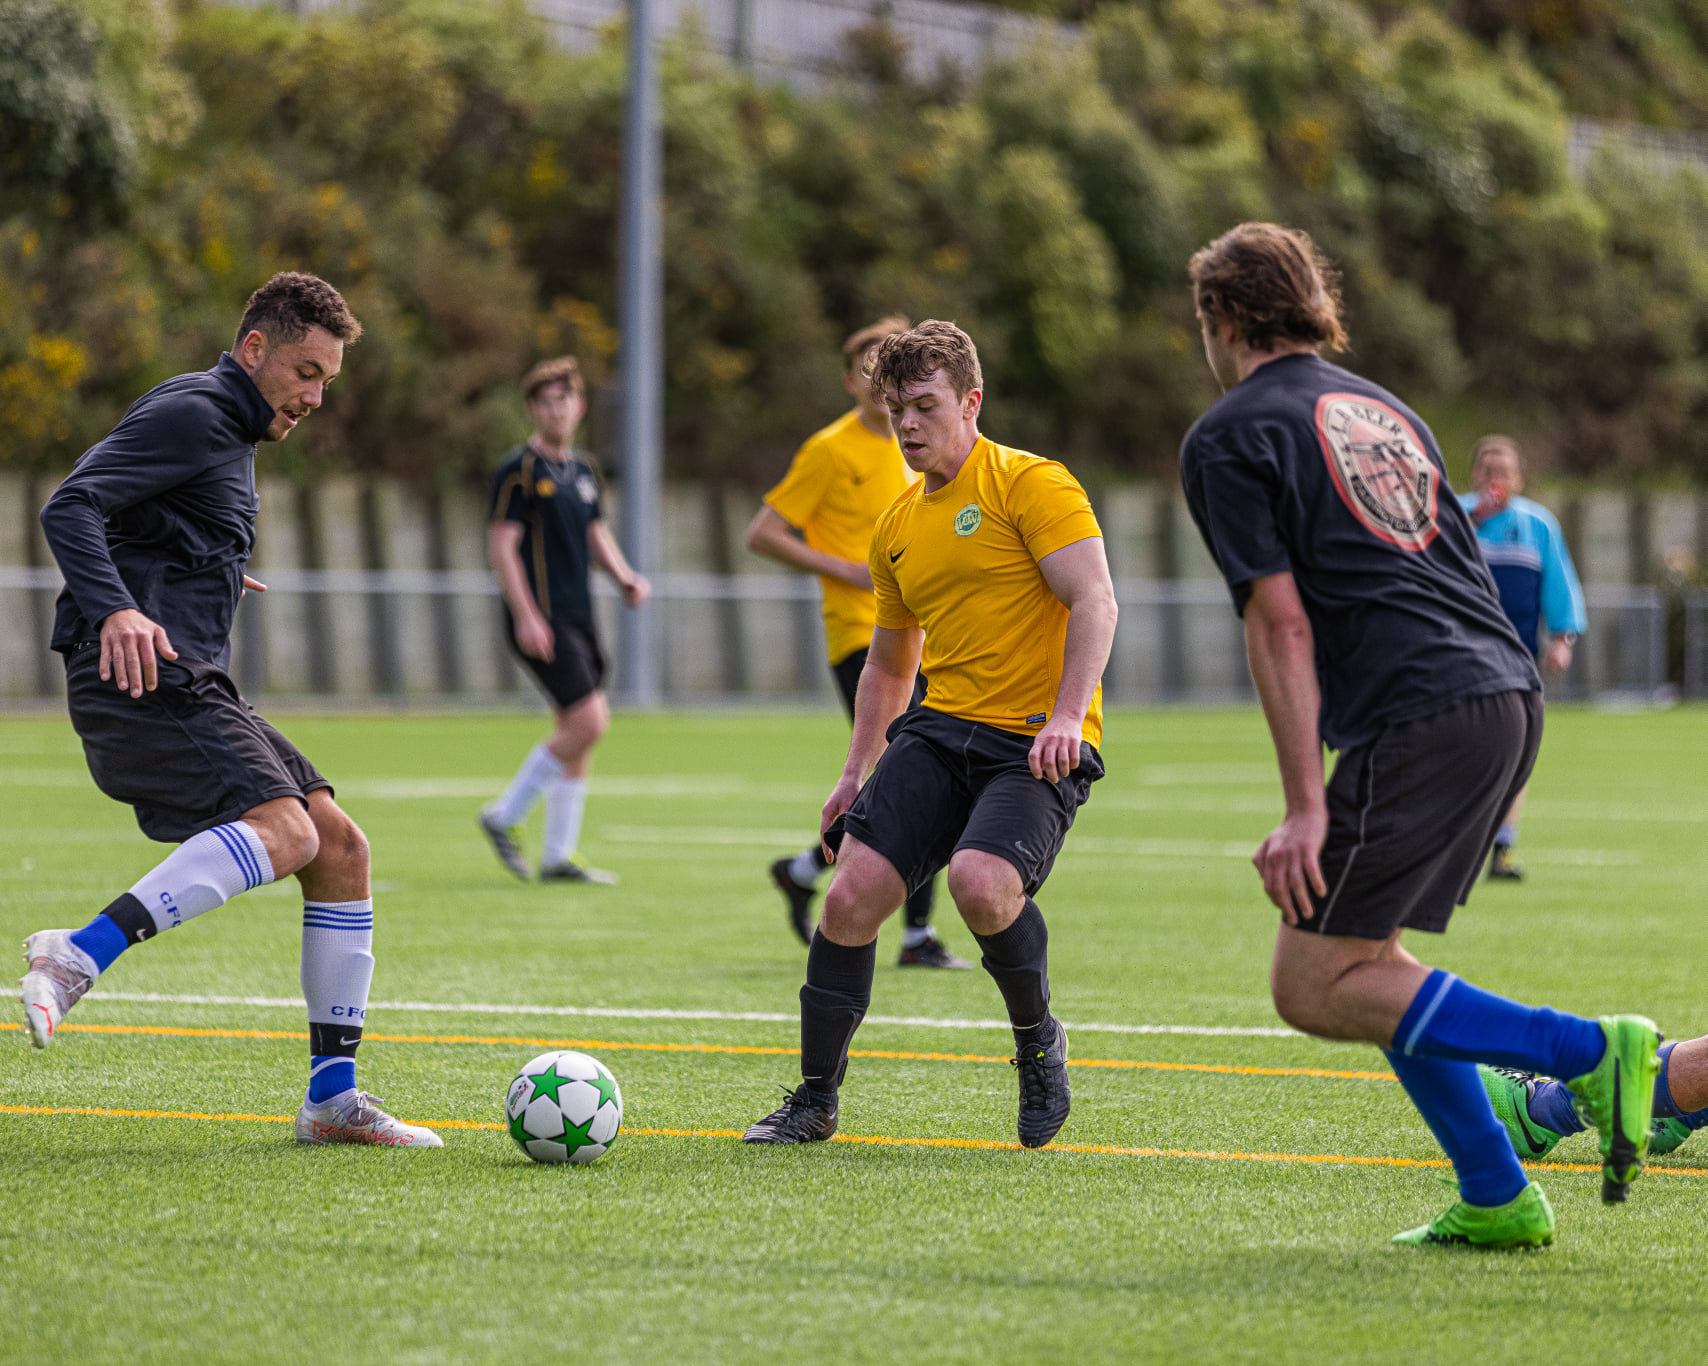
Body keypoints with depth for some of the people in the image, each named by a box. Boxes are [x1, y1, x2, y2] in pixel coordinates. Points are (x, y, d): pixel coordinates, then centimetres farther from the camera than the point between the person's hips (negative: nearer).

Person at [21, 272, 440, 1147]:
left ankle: (332, 1098, 8)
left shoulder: (228, 434, 23)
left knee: (341, 849, 5)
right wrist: (116, 610, -34)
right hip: (136, 676, -10)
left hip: (188, 685, 10)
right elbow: (70, 508, -19)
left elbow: (148, 531, 35)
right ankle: (78, 957, -33)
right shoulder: (189, 414, -7)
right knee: (284, 829, -28)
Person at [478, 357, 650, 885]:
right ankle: (504, 817, -2)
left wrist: (626, 578, 6)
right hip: (541, 619, -8)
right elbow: (501, 544, -13)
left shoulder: (583, 469, 15)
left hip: (577, 617, 8)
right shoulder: (520, 469, -9)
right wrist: (526, 616, -20)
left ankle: (557, 857, 13)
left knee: (576, 735, 7)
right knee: (588, 721, -16)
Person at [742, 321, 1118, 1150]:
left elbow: (1095, 600, -15)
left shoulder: (1030, 484, -5)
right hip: (939, 731, 6)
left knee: (981, 883, -30)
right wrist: (856, 772, 21)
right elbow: (889, 662, 29)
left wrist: (1067, 716, -27)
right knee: (853, 893, -10)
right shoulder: (898, 527, 18)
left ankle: (1039, 1040, 0)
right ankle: (814, 1101, 4)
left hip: (1037, 746, -6)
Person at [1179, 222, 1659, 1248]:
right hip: (1512, 695, 8)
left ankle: (1590, 1052, -15)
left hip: (1419, 719, -8)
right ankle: (1498, 1201, 11)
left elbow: (1280, 624, -9)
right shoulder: (1381, 407, 24)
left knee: (1315, 989, -4)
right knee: (1365, 959, 18)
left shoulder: (1230, 438, 0)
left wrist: (1306, 807, -11)